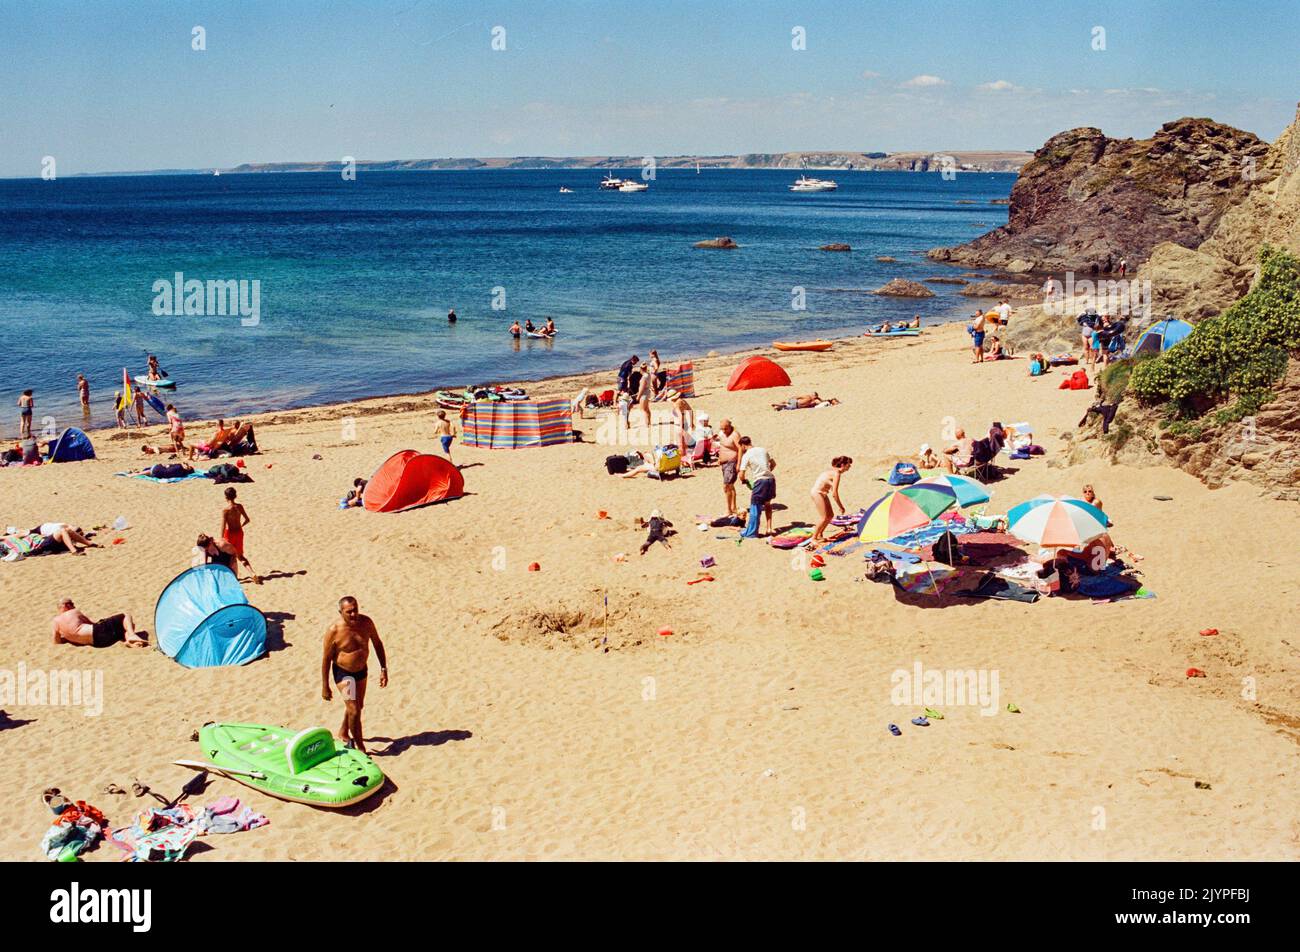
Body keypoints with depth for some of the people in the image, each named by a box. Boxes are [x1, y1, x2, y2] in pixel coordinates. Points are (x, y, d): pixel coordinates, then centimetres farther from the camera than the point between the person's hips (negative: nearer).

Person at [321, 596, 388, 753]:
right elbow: (326, 659, -15)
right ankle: (360, 746, 6)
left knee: (358, 705, 23)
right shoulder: (334, 631, -25)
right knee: (354, 710, -11)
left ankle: (343, 733, 48)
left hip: (361, 670, 6)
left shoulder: (366, 622, -14)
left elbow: (377, 644, 2)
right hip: (343, 673, -6)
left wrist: (383, 669, -1)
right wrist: (325, 687, -11)